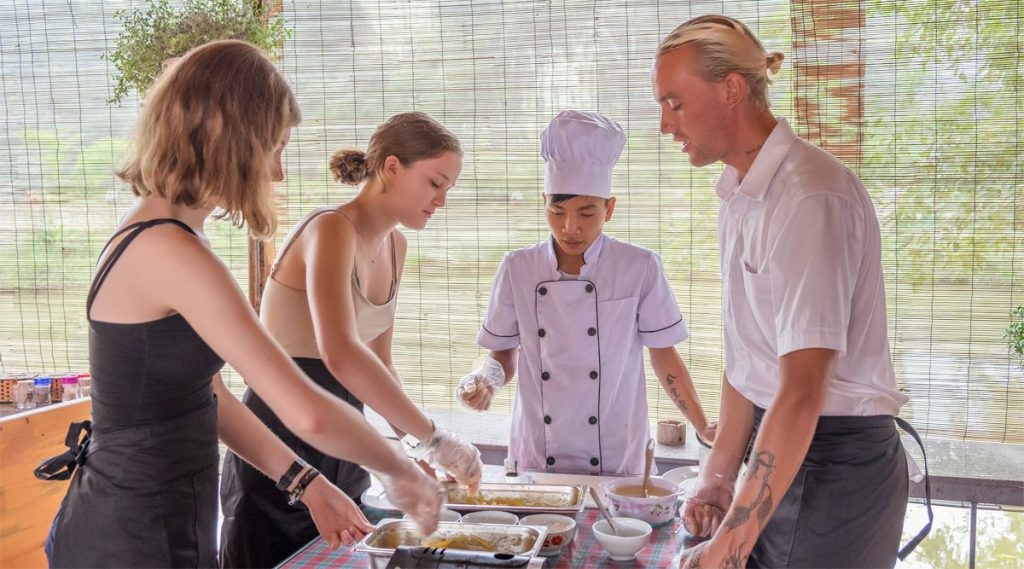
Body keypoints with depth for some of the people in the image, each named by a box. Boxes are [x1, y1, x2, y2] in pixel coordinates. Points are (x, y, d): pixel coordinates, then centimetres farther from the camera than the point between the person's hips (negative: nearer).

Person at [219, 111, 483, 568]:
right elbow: (340, 354, -37)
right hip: (283, 447, -8)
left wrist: (417, 445, 0)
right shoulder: (330, 230, -20)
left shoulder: (395, 246, 6)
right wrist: (433, 437, -34)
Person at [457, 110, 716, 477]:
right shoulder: (518, 269, -4)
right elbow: (504, 355, 6)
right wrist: (488, 377, -15)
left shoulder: (640, 268, -8)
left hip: (616, 462, -1)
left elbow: (663, 355, 1)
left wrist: (704, 428, -4)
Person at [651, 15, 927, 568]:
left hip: (834, 463, -8)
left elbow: (802, 393, -27)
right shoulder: (739, 195, 6)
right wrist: (719, 475, 9)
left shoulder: (809, 197, -22)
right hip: (780, 447, 8)